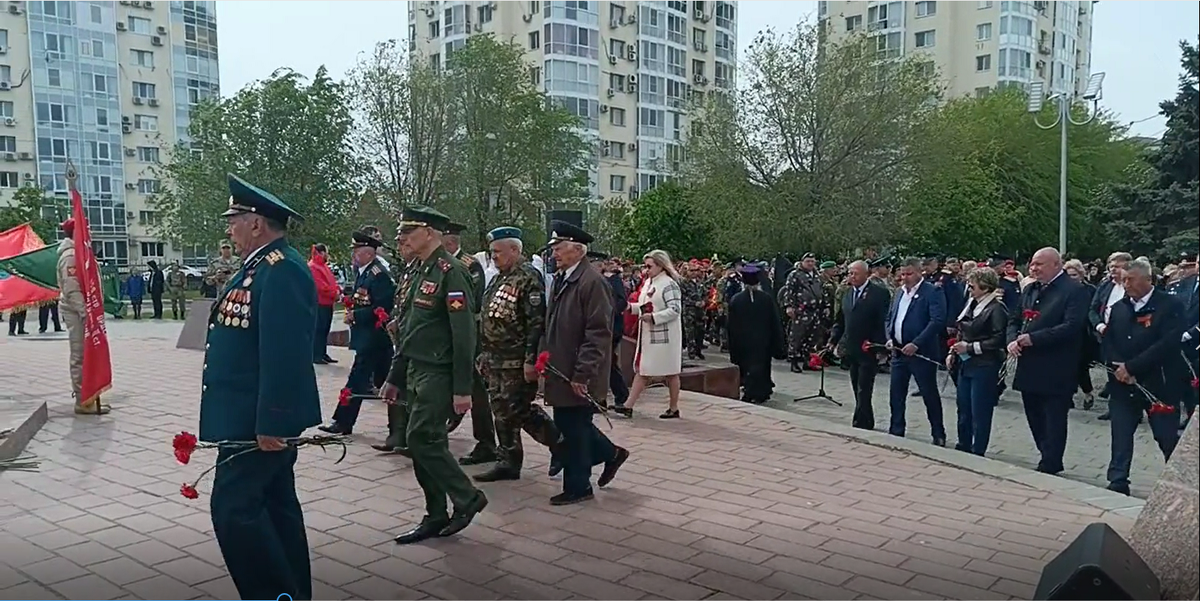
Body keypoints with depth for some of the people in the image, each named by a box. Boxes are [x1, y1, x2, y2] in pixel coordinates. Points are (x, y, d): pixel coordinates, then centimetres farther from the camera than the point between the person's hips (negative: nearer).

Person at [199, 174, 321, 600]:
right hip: (255, 414, 11)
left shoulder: (282, 271, -20)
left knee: (234, 507, -8)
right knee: (275, 504, 15)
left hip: (260, 419, -11)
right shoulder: (263, 266, 14)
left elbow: (284, 355, -26)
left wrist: (270, 422, -25)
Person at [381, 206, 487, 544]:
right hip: (417, 373, 9)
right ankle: (436, 518, 20)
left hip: (439, 375, -9)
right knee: (425, 442, 10)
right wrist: (395, 378, 20)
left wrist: (462, 389, -21)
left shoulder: (450, 272, -14)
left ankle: (467, 498, 6)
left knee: (422, 439, -10)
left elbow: (464, 334, -19)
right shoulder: (421, 272, 14)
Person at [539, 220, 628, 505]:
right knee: (567, 425, 17)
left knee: (575, 429, 3)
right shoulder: (559, 279, 11)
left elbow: (599, 333, -20)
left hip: (577, 377, -9)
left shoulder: (592, 281, -17)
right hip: (560, 371, 9)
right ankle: (611, 453, 36)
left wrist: (582, 374, -21)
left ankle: (577, 488, 20)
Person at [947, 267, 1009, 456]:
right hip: (965, 365, 8)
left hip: (984, 367, -8)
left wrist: (970, 348, -17)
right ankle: (962, 449, 28)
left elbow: (999, 340, -19)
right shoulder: (971, 304, 11)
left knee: (980, 414, 0)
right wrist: (952, 353, 8)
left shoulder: (996, 308, -13)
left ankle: (977, 454, 11)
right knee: (963, 410, 16)